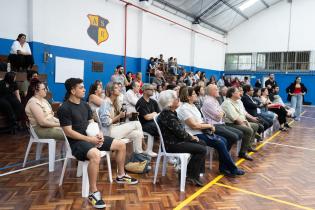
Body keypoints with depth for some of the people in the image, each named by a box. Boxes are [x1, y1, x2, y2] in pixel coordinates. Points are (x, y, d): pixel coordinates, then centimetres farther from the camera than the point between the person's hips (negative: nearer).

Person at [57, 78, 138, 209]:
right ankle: (93, 193, -25)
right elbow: (68, 132, -18)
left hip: (91, 137, 8)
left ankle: (121, 176, 23)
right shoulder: (64, 109, -13)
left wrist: (99, 134, -7)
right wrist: (89, 139, -22)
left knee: (121, 145, 4)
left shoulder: (85, 105, 10)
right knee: (95, 155, -40)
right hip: (77, 141, -8)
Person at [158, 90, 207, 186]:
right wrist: (191, 137, -5)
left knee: (202, 143, 12)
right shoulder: (168, 115, -23)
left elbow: (180, 129, 13)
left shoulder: (171, 112, 8)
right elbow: (180, 132, -22)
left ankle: (191, 171, 19)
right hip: (172, 144, -10)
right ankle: (192, 176, 6)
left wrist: (190, 136, 2)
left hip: (176, 140, 10)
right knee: (202, 150, -12)